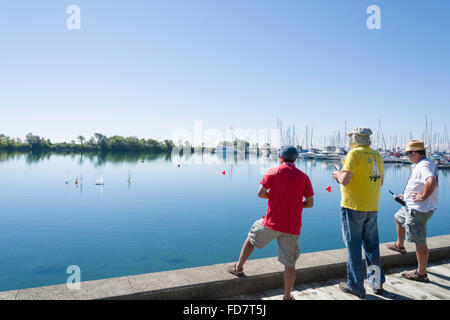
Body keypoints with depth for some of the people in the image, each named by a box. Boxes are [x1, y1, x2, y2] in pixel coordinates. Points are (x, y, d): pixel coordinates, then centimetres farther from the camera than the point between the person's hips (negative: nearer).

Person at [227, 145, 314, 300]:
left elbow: (260, 193, -8)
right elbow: (310, 203, 1)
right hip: (292, 228, 2)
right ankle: (287, 296, 21)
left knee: (251, 239, 25)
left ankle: (239, 267, 35)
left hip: (272, 223, -1)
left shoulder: (273, 172, -4)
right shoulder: (304, 177, 2)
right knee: (290, 263, 11)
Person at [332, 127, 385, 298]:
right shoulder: (377, 155, 8)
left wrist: (338, 174, -1)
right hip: (372, 208, 7)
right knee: (372, 245, 17)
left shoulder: (354, 153, -13)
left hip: (353, 207, -7)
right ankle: (377, 283, 27)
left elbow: (345, 180, -21)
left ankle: (355, 286, 13)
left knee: (353, 246, 3)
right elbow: (380, 182, 17)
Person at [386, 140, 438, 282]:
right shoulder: (426, 163, 12)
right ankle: (399, 245, 47)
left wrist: (423, 196, -28)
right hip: (413, 207, 11)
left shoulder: (423, 166, -22)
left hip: (418, 210, -11)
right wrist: (407, 195, 23)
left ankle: (421, 273, 8)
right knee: (398, 217, 32)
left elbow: (431, 182, -42)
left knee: (419, 242, -3)